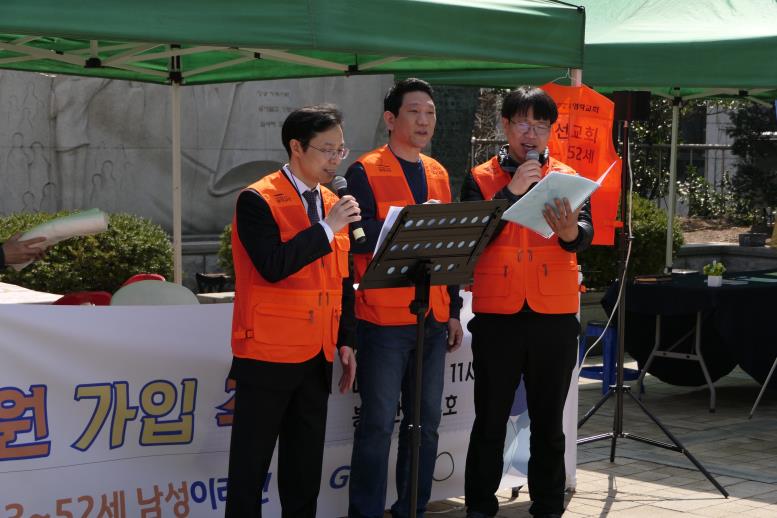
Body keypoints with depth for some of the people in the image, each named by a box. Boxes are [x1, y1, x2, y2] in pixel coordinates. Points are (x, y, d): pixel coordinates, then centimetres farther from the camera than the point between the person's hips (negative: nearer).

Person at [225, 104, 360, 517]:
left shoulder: (332, 203, 12)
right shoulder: (258, 201, -10)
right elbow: (273, 266, -24)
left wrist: (345, 341, 10)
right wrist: (326, 228, -19)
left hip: (317, 356, 7)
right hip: (268, 356, -7)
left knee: (305, 463, 12)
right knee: (252, 461, 2)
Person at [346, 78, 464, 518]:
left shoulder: (439, 174, 14)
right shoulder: (365, 172, -4)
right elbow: (361, 238, -15)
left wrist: (454, 310, 15)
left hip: (433, 320, 6)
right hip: (383, 320, -6)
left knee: (426, 424, 9)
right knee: (378, 424, -3)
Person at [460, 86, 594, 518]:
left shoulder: (568, 178, 7)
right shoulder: (480, 179, 4)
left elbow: (585, 236, -7)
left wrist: (568, 230, -30)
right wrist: (512, 191, -15)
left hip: (554, 317, 1)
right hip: (497, 316, -1)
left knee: (549, 421, 8)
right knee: (490, 420, 5)